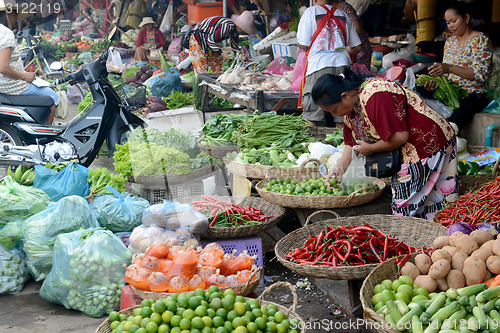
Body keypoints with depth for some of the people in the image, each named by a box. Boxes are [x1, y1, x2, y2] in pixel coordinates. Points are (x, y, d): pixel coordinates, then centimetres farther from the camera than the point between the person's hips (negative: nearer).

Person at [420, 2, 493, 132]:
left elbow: (481, 74, -13)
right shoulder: (450, 41, 19)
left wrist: (450, 68, -24)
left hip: (472, 96, -7)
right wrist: (435, 82, -6)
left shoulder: (480, 40, -2)